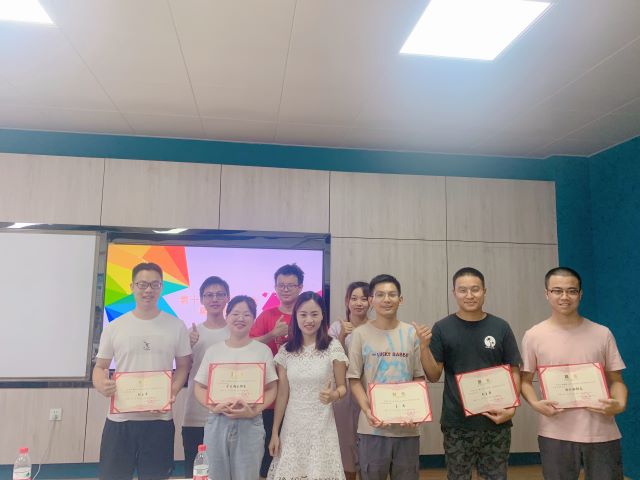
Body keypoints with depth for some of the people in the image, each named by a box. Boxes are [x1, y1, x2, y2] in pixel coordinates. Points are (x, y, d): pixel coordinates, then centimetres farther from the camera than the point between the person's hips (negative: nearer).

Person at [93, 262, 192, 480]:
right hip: (119, 419, 0)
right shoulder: (114, 327, 2)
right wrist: (102, 386, -15)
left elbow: (183, 366, 6)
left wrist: (173, 392, -12)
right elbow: (100, 367, 7)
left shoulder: (176, 326, 2)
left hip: (159, 419, 0)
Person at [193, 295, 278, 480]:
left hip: (250, 423, -2)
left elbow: (271, 389, 0)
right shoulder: (213, 350, 5)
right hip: (217, 423, 2)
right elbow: (199, 387, 6)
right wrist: (213, 406, -11)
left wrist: (254, 411, -15)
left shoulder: (263, 350, 0)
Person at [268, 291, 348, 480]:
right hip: (292, 427, 2)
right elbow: (282, 395, 4)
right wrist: (274, 432, 5)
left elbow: (342, 387, 0)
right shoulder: (285, 351, 1)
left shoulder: (333, 348, -7)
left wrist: (333, 395, -22)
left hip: (322, 427, -2)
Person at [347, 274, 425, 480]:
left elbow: (419, 377, 6)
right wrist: (368, 411, -15)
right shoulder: (360, 334, -3)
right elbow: (354, 380, -1)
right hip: (373, 426, -1)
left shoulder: (411, 333, 2)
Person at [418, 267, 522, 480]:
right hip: (456, 424, -1)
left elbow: (514, 372, 4)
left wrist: (511, 408, -10)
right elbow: (433, 376, -3)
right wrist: (424, 346, -19)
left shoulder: (500, 327, 0)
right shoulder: (442, 329, -2)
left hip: (496, 421, 1)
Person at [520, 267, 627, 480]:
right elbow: (525, 380, 5)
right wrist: (535, 404, -14)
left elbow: (616, 380, 7)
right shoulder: (533, 336, -2)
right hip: (555, 434, -1)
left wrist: (620, 404, -13)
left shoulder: (602, 334, 2)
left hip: (601, 433, 1)